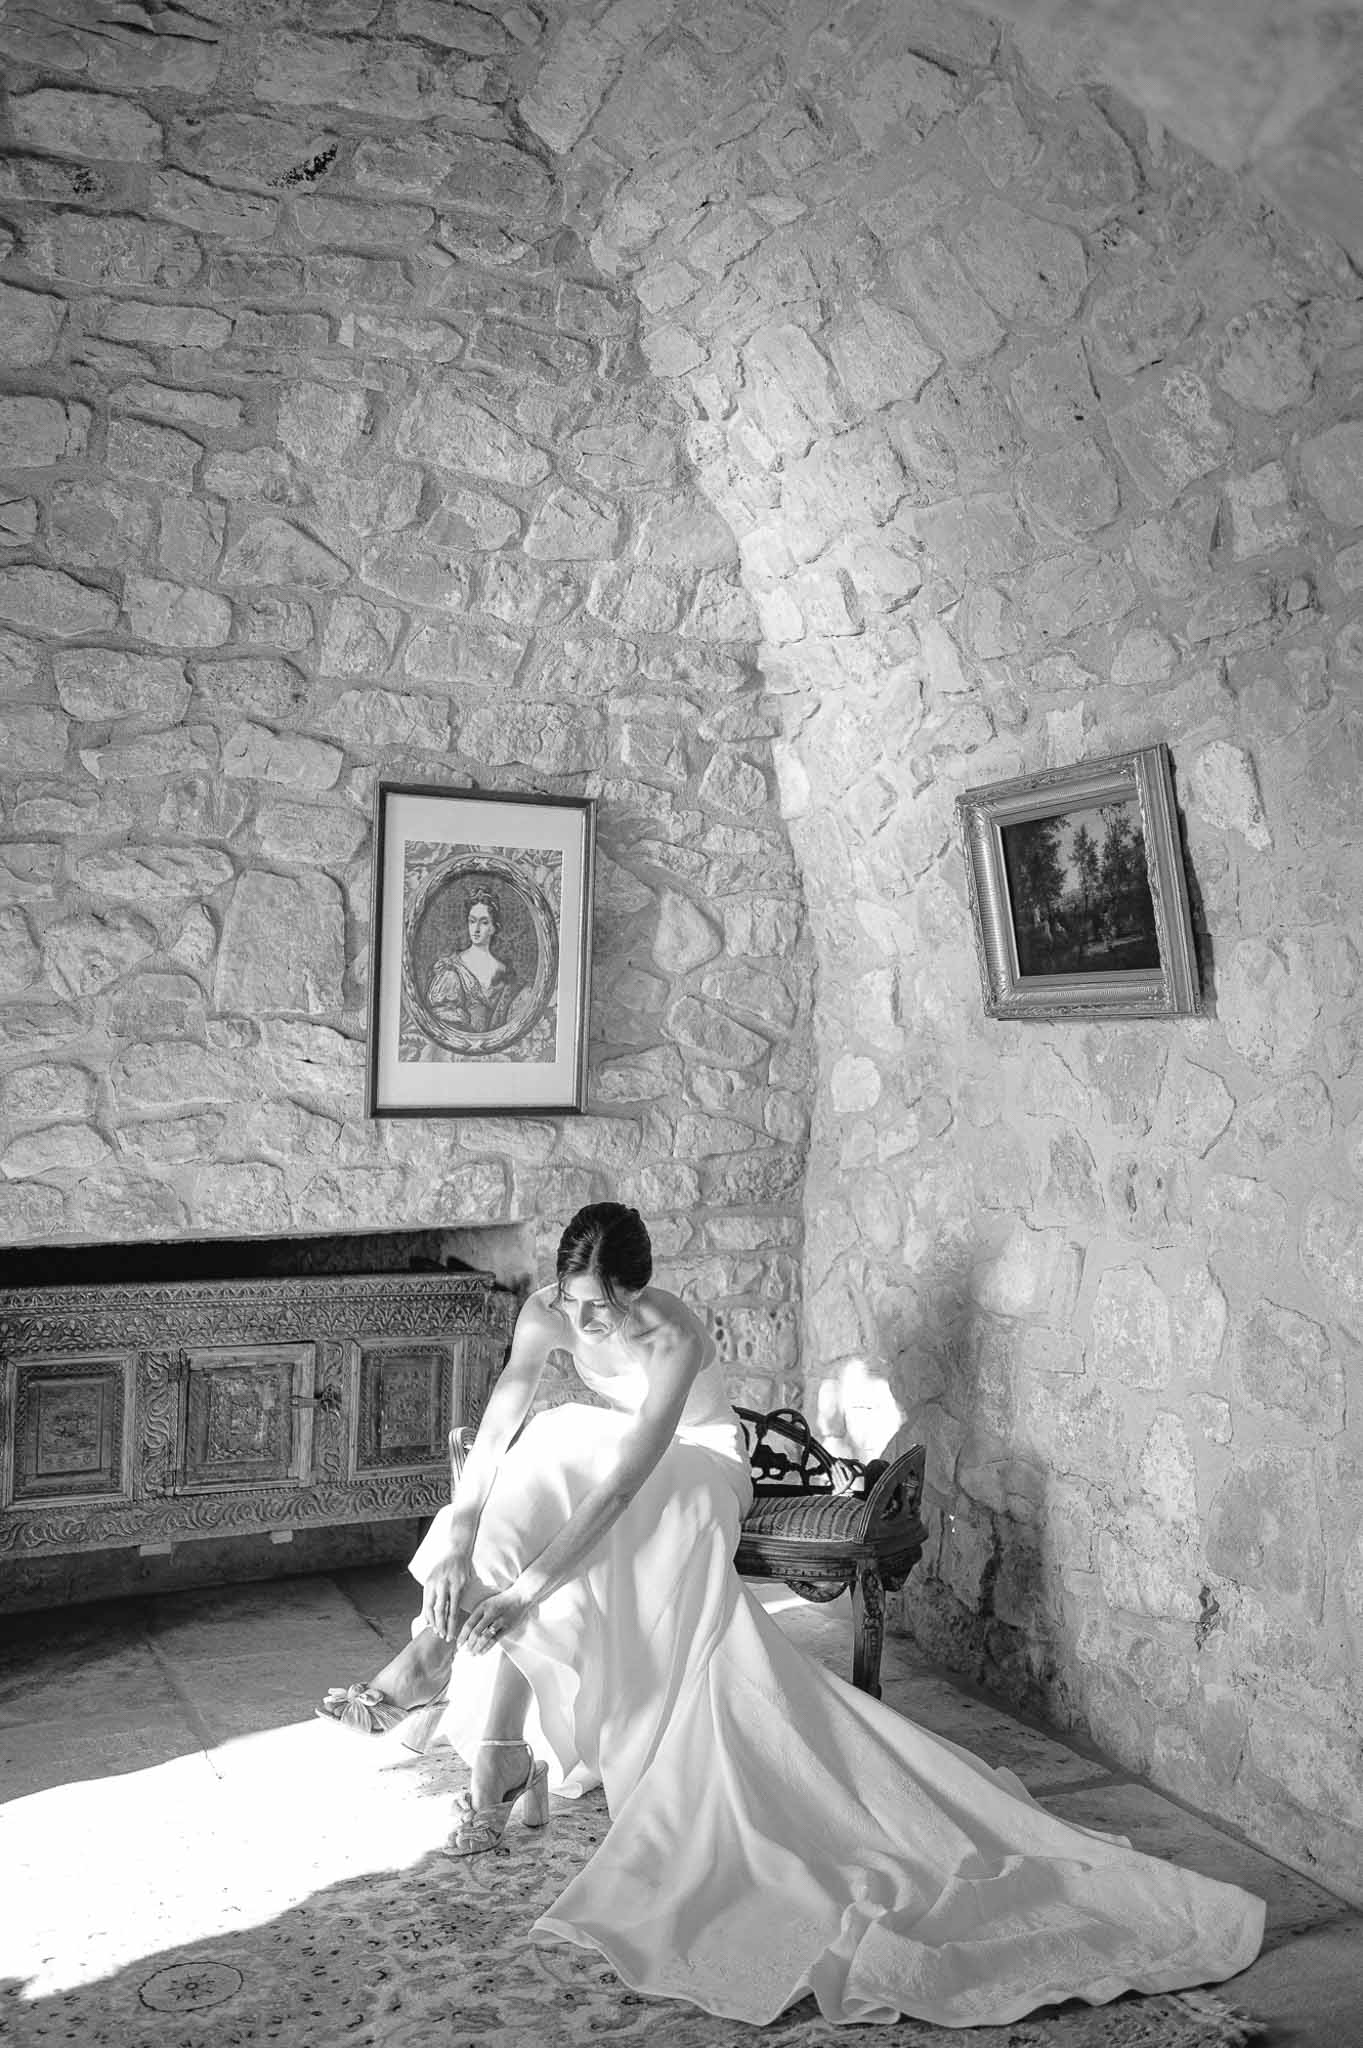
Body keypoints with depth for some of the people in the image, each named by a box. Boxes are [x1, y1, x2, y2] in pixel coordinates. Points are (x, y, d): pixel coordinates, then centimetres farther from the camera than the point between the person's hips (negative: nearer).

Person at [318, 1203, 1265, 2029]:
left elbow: (625, 1487, -39)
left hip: (688, 1461, -5)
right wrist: (456, 1545, -30)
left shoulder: (676, 1338, -35)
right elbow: (495, 1432, -18)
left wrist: (527, 1586, -43)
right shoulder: (547, 1313, -19)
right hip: (605, 1443, 5)